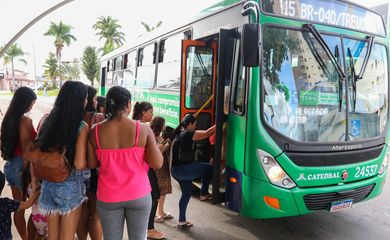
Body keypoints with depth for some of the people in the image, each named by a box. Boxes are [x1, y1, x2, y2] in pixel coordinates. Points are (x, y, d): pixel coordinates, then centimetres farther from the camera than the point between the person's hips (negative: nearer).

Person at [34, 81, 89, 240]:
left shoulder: (46, 120, -3)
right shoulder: (81, 127, -17)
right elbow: (79, 164, -22)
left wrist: (34, 181, 13)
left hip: (48, 183, 5)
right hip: (71, 185, -4)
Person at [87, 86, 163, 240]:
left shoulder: (96, 131, -7)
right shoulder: (143, 129, -12)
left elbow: (91, 164, -1)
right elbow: (157, 163, -12)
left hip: (108, 197, 1)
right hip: (138, 195, -1)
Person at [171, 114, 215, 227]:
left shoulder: (179, 134, 15)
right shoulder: (188, 134, -13)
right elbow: (206, 133, -8)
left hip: (177, 170, 10)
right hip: (183, 169, -10)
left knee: (186, 193, 19)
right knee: (208, 167, -2)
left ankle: (182, 220, 27)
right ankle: (204, 193, 9)